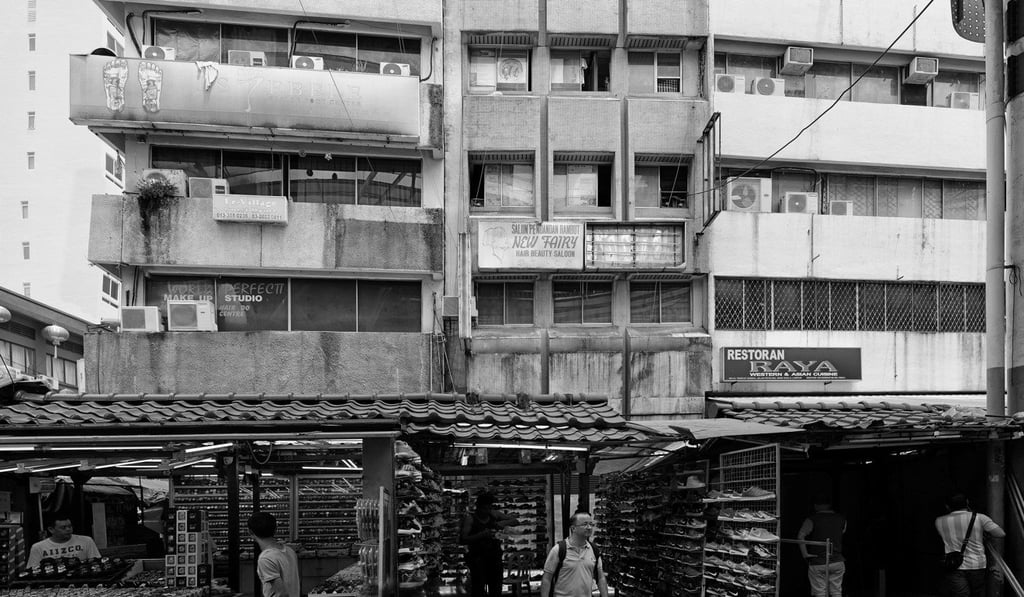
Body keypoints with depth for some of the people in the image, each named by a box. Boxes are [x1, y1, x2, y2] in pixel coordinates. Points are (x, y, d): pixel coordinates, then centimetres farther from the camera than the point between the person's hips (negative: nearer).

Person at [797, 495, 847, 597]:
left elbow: (800, 536, -17)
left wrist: (805, 554, -13)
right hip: (837, 561, 3)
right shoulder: (841, 519, 6)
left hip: (817, 563, -3)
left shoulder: (812, 519, -7)